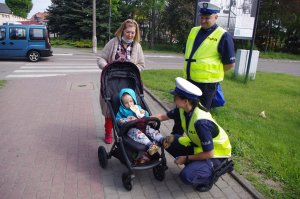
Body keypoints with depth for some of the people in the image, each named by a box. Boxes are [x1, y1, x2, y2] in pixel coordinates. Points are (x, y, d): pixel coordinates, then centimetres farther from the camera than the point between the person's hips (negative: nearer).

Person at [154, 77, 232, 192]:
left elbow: (208, 153, -28)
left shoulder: (201, 122, -36)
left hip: (216, 154, -8)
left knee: (186, 176, -29)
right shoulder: (184, 109, -12)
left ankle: (210, 174, 2)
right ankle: (193, 164, 10)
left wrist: (186, 158, -17)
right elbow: (163, 116, 4)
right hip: (199, 145, 8)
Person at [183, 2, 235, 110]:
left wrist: (214, 72, -2)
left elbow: (230, 63, -9)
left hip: (207, 83, -6)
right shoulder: (193, 31, 10)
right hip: (189, 80, 7)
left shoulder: (223, 36, -10)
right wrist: (187, 71, 15)